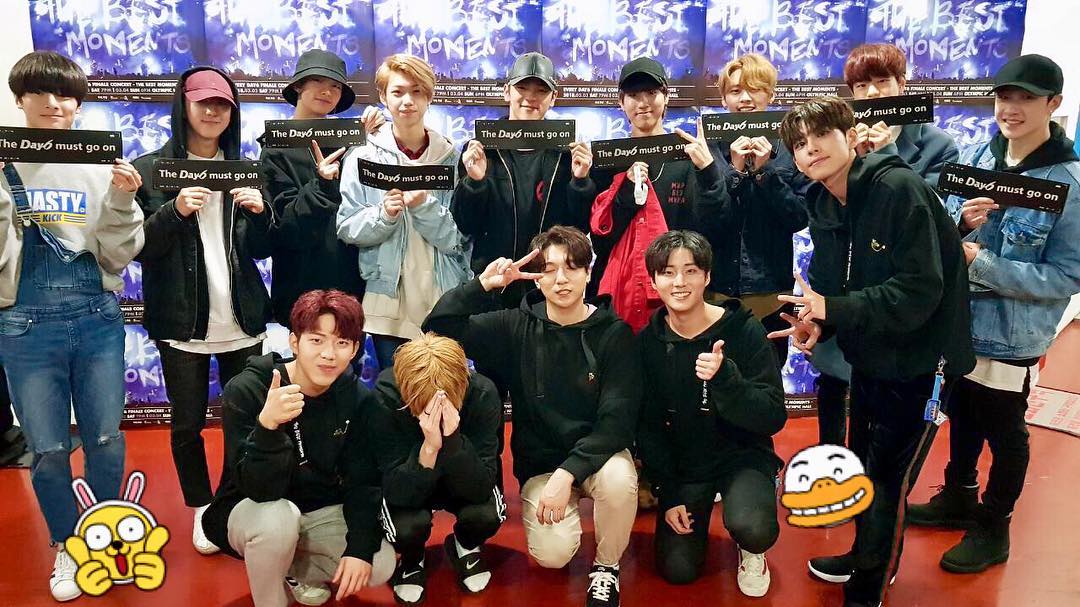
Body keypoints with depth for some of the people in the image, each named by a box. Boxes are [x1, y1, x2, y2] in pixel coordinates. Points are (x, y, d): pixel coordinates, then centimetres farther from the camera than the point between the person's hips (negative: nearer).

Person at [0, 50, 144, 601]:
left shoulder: (101, 166, 2)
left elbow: (118, 256, 0)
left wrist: (121, 202, -15)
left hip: (97, 317, 1)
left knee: (106, 438, 9)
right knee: (48, 448, 7)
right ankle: (66, 547, 29)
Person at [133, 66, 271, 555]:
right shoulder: (150, 169, 0)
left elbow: (261, 251, 9)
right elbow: (137, 248, -4)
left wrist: (260, 213, -11)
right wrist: (174, 212, -20)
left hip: (242, 321, 2)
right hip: (181, 323, -2)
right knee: (187, 424, 9)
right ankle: (201, 510, 30)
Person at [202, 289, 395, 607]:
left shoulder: (359, 399, -11)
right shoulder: (246, 390, -23)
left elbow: (363, 482, -9)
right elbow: (260, 490, -30)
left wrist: (360, 546, -23)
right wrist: (267, 425, -47)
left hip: (320, 512, 4)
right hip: (250, 511, -4)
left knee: (381, 565, -16)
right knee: (278, 519, -36)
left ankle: (294, 571, 12)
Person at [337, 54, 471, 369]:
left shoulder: (450, 157, 3)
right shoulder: (363, 156, 2)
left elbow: (459, 237, -2)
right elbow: (347, 228, 0)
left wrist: (423, 206, -18)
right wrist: (384, 215, -18)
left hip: (444, 299, 1)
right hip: (388, 298, -1)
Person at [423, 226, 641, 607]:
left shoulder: (614, 333, -10)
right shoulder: (517, 327, -4)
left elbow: (617, 418, -15)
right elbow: (439, 327, -8)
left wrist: (568, 473, -26)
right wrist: (483, 285, -21)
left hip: (597, 452, -1)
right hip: (538, 461, 1)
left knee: (619, 479, -34)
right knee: (553, 555, -20)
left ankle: (606, 567, -3)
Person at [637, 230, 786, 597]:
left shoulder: (744, 331, -15)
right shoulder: (647, 342, -7)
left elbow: (774, 418, -19)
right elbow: (648, 426, -1)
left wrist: (724, 378, -36)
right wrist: (668, 494, -7)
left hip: (743, 455, -2)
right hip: (682, 465, 2)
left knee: (752, 529, -31)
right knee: (677, 570, -7)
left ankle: (750, 550, 8)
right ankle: (697, 514, 25)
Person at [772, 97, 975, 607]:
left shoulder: (899, 189, -23)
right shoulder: (823, 206, 1)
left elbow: (919, 291, -28)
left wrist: (833, 311, -29)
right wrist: (815, 319, -14)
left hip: (919, 359, -8)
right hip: (870, 355, 8)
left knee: (887, 478, -1)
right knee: (863, 463, 20)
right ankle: (871, 555, 44)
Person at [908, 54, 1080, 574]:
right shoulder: (973, 157, -3)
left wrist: (981, 264, -24)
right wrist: (960, 221, -19)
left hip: (1010, 336, -5)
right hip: (959, 320, 5)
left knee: (1004, 432, 14)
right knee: (962, 417, 23)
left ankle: (993, 527, 34)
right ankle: (958, 498, 45)